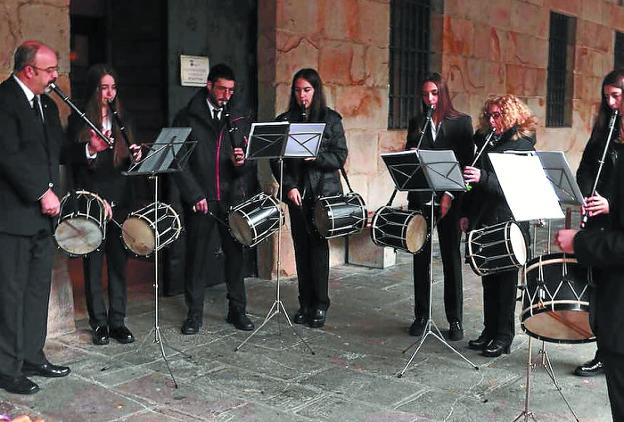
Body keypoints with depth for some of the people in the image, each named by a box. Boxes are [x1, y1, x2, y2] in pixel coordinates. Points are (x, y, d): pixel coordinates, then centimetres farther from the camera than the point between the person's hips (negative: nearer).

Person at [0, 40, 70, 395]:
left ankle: (32, 356, 25)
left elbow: (57, 151, 21)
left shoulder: (48, 105, 16)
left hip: (43, 211, 9)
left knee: (39, 287, 13)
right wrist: (42, 193, -17)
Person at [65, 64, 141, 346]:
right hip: (91, 200, -3)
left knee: (118, 261, 6)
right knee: (93, 262, 2)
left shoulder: (121, 119, 12)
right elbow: (73, 161, -5)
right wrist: (90, 149, -22)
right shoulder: (79, 121, -1)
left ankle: (117, 321, 14)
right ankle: (99, 323, 11)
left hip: (120, 199, 4)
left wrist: (135, 156, -7)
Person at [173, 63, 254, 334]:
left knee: (235, 252, 6)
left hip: (232, 197, 3)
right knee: (196, 255, 4)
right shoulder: (187, 117, 1)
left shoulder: (240, 118, 11)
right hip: (198, 198, -3)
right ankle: (194, 313, 15)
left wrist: (242, 161, -13)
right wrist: (195, 195, -11)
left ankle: (237, 310, 19)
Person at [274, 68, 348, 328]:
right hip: (296, 192, 2)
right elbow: (277, 159, 4)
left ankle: (320, 306, 2)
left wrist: (316, 156, -18)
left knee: (318, 243, -6)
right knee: (301, 246, 4)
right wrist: (289, 186, -8)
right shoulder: (284, 121, 8)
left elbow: (340, 157, -2)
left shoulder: (331, 119, 2)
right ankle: (305, 304, 13)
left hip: (324, 190, -2)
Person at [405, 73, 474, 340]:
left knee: (451, 257, 2)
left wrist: (450, 195, -12)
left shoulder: (461, 122, 1)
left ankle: (455, 320, 11)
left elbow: (466, 162, -3)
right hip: (420, 197, 3)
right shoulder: (416, 124, 11)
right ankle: (421, 315, 17)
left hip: (449, 198, -3)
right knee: (420, 256, 6)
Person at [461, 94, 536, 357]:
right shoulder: (485, 141, 12)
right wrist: (467, 213, 11)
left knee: (505, 279, 1)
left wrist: (482, 177, -32)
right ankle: (489, 331, 22)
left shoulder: (521, 145, -7)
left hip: (509, 222, -6)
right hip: (483, 219, 6)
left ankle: (504, 336, 10)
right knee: (488, 278, 12)